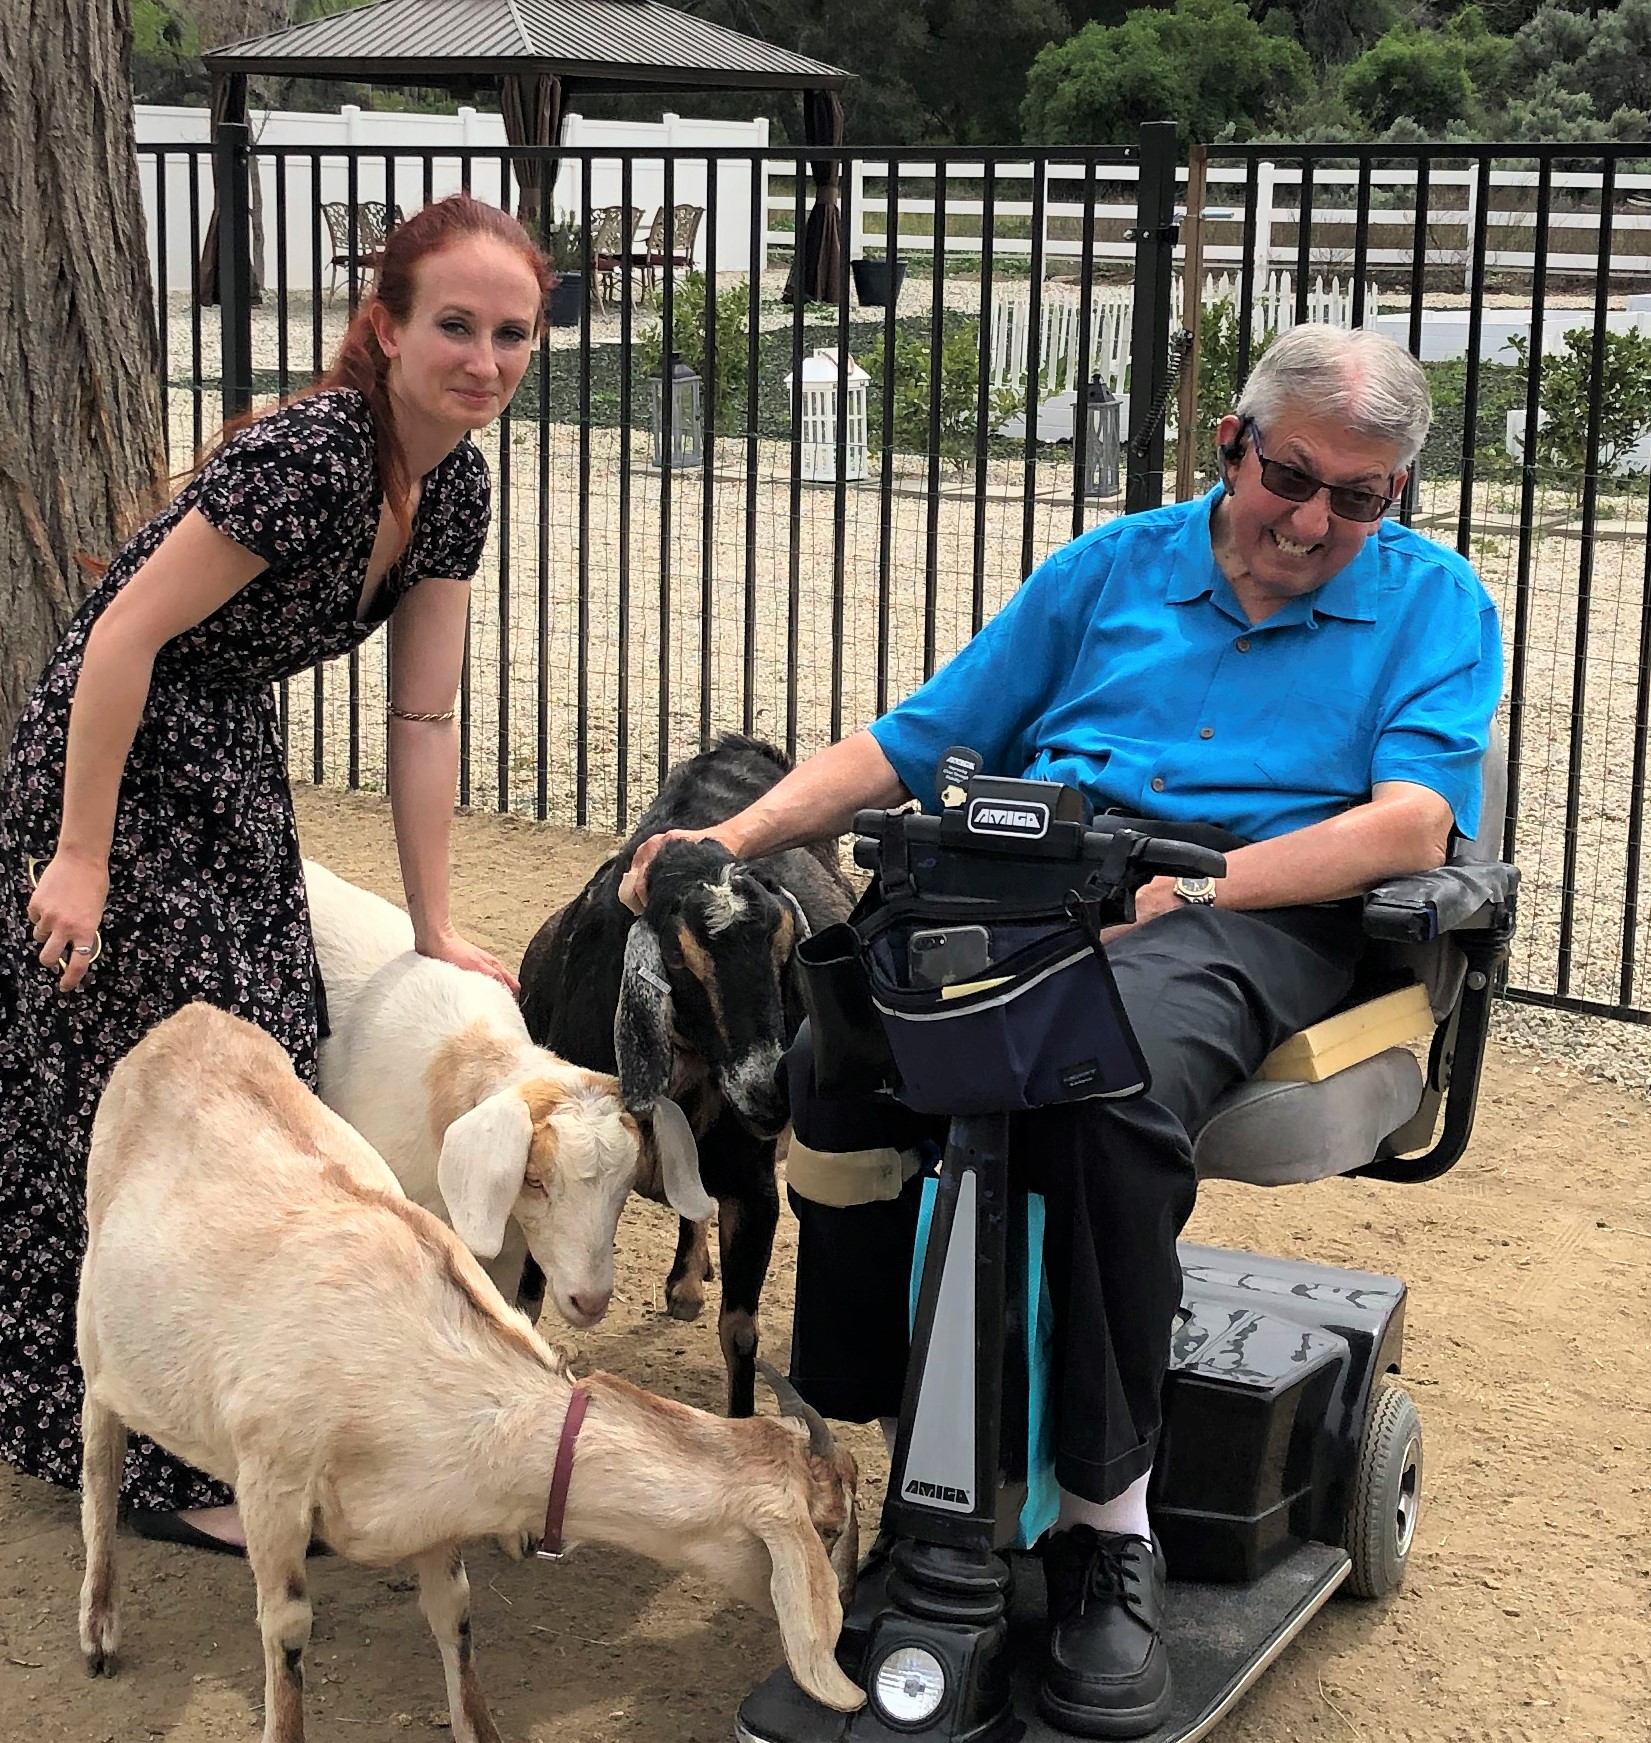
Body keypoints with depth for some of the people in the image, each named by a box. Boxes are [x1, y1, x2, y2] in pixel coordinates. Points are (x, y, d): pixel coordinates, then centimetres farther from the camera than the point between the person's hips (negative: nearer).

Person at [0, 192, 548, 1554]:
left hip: (231, 778, 9)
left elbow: (423, 718, 3)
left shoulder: (454, 486, -1)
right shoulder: (311, 457, -27)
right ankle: (172, 1468, 10)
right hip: (114, 776, -9)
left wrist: (436, 930, 3)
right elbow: (126, 636, -25)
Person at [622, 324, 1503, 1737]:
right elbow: (910, 744, 19)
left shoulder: (1431, 604, 13)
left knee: (1112, 1078, -38)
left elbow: (1409, 828, -4)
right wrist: (733, 837, 5)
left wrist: (1184, 884, -16)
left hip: (1252, 917, -3)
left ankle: (1106, 1520, -24)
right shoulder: (1117, 566, 21)